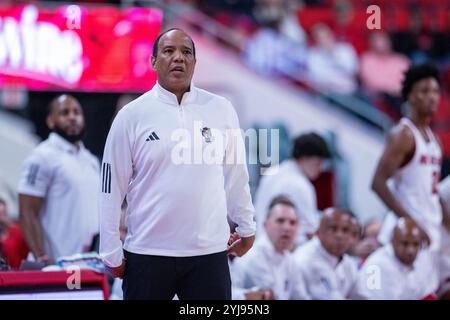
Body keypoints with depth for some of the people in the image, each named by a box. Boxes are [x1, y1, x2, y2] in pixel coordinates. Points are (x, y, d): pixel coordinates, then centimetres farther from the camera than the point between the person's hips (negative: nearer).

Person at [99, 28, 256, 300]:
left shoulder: (221, 110, 4)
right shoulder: (131, 116, -2)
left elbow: (235, 174, 14)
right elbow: (112, 187, 1)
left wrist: (246, 227, 17)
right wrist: (112, 253, 0)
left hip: (209, 253, 1)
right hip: (147, 254, -1)